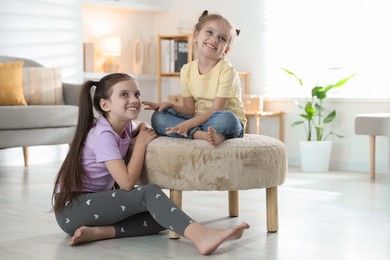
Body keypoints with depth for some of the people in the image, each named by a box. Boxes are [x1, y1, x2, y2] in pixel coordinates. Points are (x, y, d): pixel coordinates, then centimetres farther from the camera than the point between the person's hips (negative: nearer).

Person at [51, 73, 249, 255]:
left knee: (163, 217, -8)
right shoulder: (103, 134, -20)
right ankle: (201, 237, -45)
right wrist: (141, 143, -15)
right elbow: (127, 183, -25)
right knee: (149, 192, -26)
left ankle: (98, 231, -19)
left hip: (96, 201, 9)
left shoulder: (126, 127, 4)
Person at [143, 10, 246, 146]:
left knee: (226, 118, -41)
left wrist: (188, 124, -26)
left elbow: (216, 111, -18)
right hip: (200, 120, 6)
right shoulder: (187, 70, 3)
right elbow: (190, 110, 3)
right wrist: (170, 105, -15)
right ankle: (201, 134, -30)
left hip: (231, 124, -5)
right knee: (158, 117, -15)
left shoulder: (226, 70, -14)